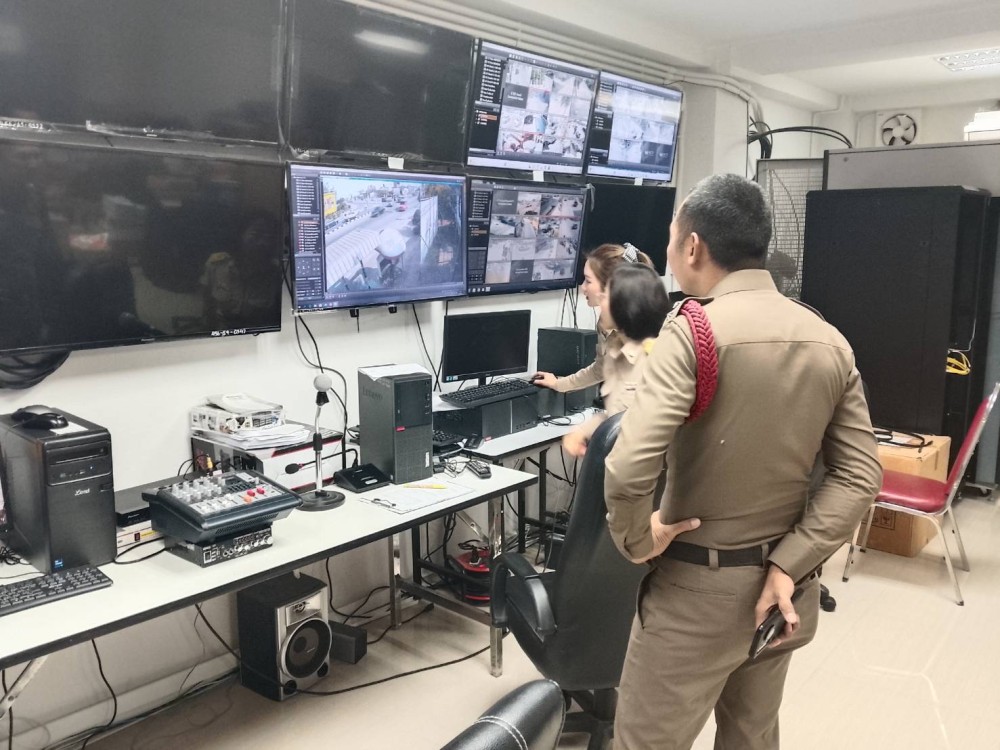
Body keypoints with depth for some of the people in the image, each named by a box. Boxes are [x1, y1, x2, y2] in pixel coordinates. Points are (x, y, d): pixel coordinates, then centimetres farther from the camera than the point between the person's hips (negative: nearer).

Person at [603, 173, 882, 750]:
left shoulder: (693, 330, -20)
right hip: (783, 587, 7)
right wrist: (788, 565, -6)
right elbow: (860, 477, -1)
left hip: (699, 587, -6)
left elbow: (630, 470, -30)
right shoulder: (830, 341, 0)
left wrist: (637, 540, -12)